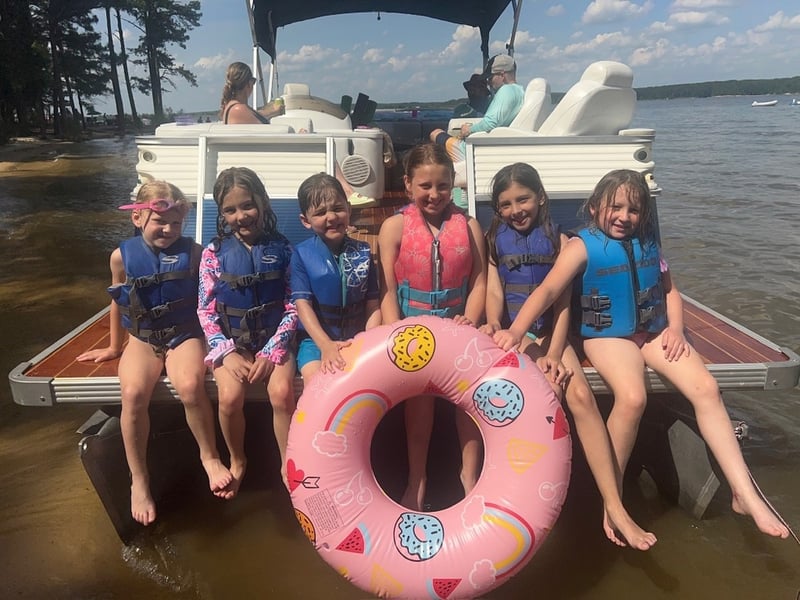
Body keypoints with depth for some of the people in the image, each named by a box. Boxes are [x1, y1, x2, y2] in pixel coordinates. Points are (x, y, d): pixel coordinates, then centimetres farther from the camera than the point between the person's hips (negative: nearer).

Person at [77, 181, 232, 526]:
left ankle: (209, 456, -7)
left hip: (185, 335, -1)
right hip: (143, 339, 2)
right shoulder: (122, 256, -1)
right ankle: (139, 480, -9)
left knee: (190, 386, -33)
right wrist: (115, 346, 20)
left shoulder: (193, 252, -5)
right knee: (133, 393, -28)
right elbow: (118, 302, 12)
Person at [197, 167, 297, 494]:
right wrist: (227, 353, -13)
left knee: (282, 392, -25)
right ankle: (237, 461, 7)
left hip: (273, 339, 0)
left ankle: (288, 465, -1)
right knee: (230, 397, -24)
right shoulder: (214, 252, 0)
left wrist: (270, 353, -13)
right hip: (230, 340, 1)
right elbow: (206, 310, 0)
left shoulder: (281, 249, -2)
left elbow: (293, 307, -3)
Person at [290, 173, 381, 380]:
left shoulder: (363, 252, 4)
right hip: (316, 339, -1)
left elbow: (373, 305, 4)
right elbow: (302, 304, -9)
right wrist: (326, 345, -22)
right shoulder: (302, 254, -2)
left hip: (357, 339, 2)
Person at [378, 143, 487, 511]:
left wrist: (469, 320, -13)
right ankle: (416, 478, -1)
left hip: (457, 325, 2)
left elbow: (479, 282, 3)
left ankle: (469, 472, 2)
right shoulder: (395, 227, 0)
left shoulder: (469, 226, 7)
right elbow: (388, 291, -5)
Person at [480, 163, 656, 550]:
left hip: (550, 332, 1)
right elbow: (494, 292, 0)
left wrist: (554, 353, -11)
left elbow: (562, 302, 1)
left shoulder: (558, 239, 7)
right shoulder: (495, 239, 8)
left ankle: (614, 507, -20)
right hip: (513, 332, 0)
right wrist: (493, 325, -22)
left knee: (581, 395, -24)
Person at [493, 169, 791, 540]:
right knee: (632, 397, -32)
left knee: (706, 388, -15)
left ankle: (744, 493, -4)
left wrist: (675, 328, 1)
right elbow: (548, 290, -20)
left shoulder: (647, 241, 11)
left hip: (654, 331, 6)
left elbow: (669, 289, 20)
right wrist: (516, 331, -35)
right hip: (607, 336, -5)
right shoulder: (582, 246, -7)